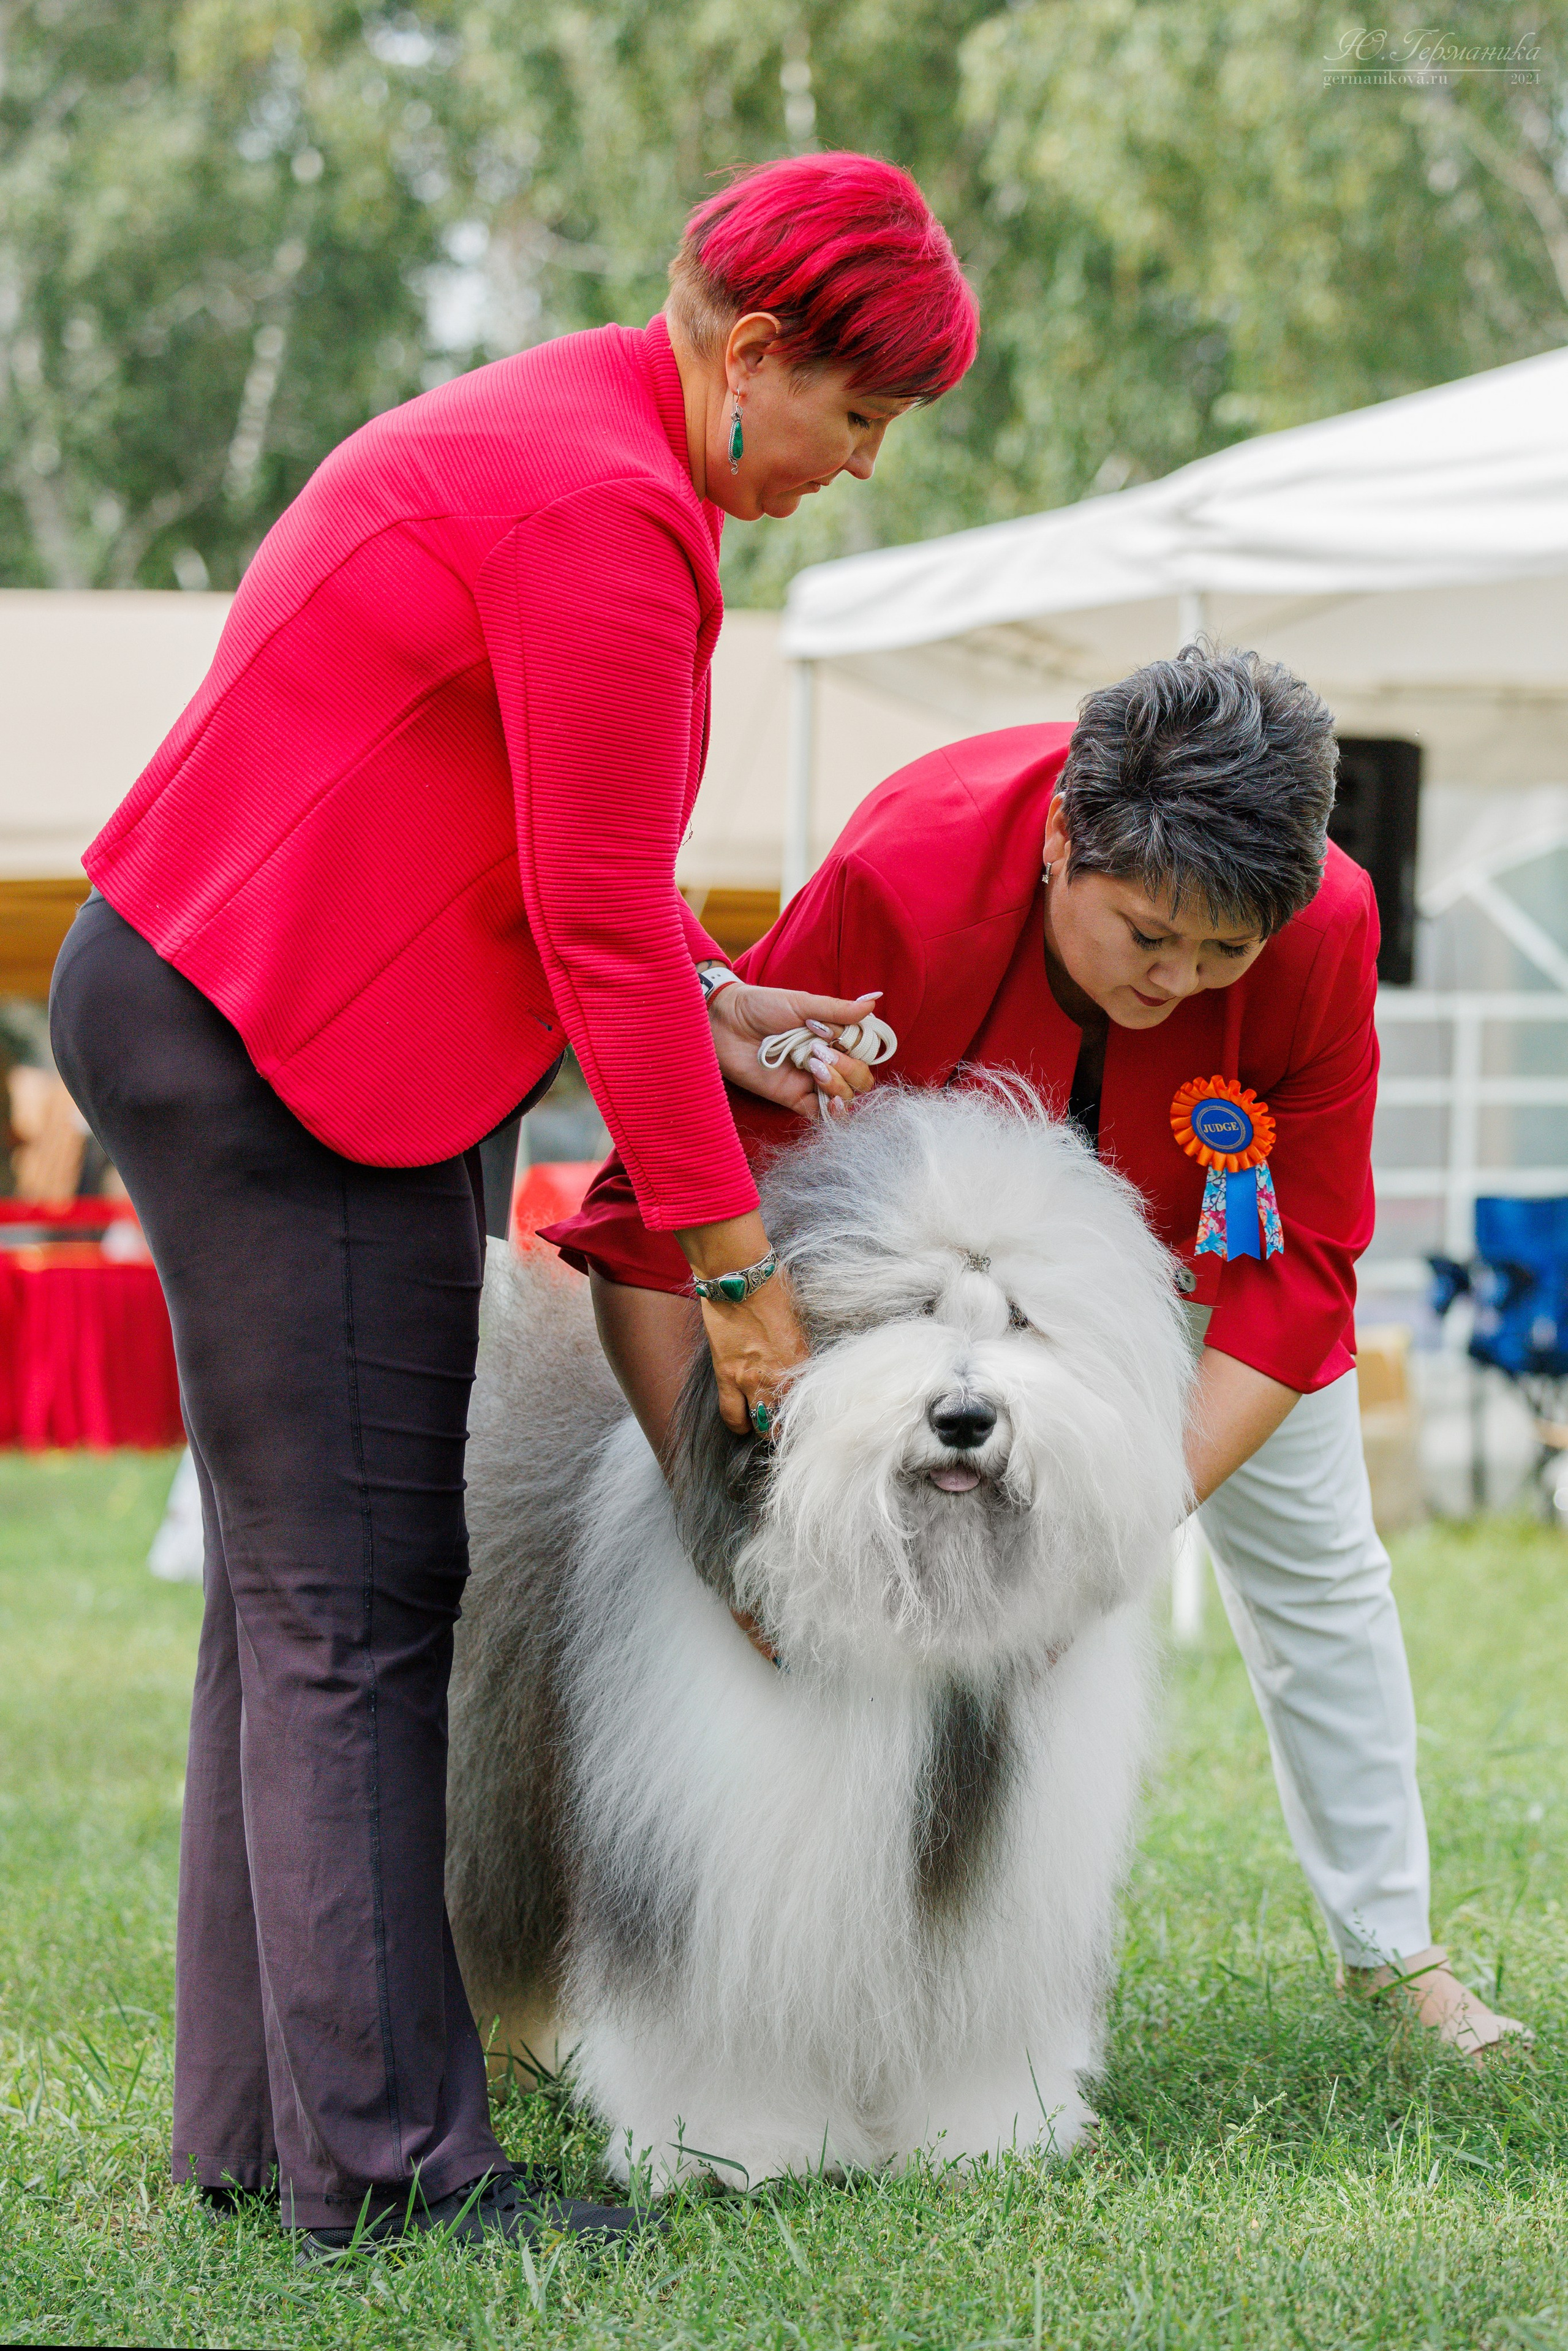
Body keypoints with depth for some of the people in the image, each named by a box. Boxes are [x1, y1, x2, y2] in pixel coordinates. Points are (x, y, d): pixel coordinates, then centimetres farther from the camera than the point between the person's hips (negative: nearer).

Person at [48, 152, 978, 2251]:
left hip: (191, 1010, 11)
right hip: (278, 1064, -11)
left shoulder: (556, 432, 14)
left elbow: (563, 859, 18)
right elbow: (601, 929, -18)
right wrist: (735, 1258, -12)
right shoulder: (605, 520, -19)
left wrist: (727, 1017, 5)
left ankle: (256, 2121, 19)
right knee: (352, 1608, -8)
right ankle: (384, 2161, -5)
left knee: (292, 1594, 13)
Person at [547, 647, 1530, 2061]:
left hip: (1203, 1223, 2)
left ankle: (1394, 1944, 27)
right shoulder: (901, 884, -45)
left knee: (1313, 1559, 10)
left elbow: (1293, 1266, -32)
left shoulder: (1324, 928, -39)